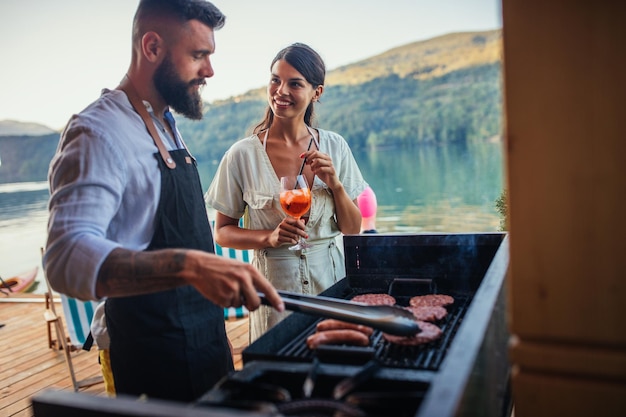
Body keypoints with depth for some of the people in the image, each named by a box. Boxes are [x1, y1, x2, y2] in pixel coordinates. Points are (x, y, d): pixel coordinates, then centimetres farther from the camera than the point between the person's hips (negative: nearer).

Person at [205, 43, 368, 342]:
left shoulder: (335, 147, -1)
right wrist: (271, 237, -20)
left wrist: (335, 184, -13)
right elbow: (223, 232, -3)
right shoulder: (243, 154, -8)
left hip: (330, 278, 3)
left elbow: (352, 229, 3)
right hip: (275, 286, -2)